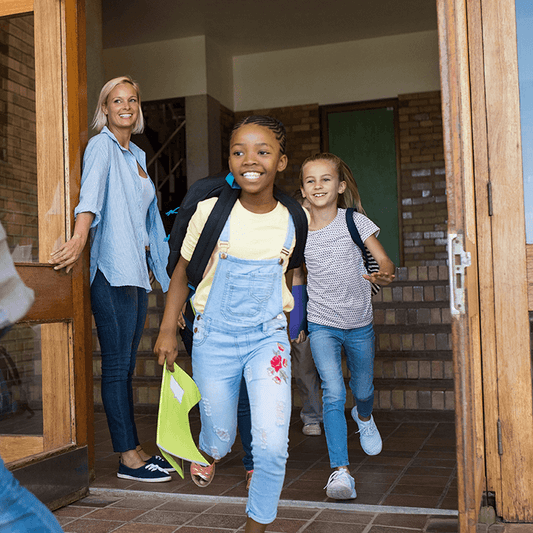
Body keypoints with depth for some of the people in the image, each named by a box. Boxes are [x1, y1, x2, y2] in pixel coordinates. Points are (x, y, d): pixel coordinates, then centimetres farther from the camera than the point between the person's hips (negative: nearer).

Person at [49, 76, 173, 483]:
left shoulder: (137, 155, 20)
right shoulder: (101, 146, -3)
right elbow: (91, 193, -24)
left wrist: (153, 263, 23)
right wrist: (80, 237, -40)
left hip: (138, 269, 8)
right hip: (113, 269, -8)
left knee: (128, 364, 11)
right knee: (117, 364, -4)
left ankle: (133, 449, 17)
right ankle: (128, 457, 2)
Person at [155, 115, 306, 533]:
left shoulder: (295, 219, -5)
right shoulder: (211, 211, -10)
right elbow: (183, 271, 2)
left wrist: (292, 320, 15)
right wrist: (168, 330, 3)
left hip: (269, 337, 1)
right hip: (215, 337, 0)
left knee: (272, 446, -11)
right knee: (221, 437, 14)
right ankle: (208, 451, 54)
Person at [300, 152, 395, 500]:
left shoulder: (354, 221, -8)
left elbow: (383, 260, -13)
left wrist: (385, 274, -36)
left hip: (359, 323, 1)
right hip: (322, 324, -1)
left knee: (363, 389, 19)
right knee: (333, 395, -15)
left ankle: (364, 417, 55)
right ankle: (340, 471, -10)